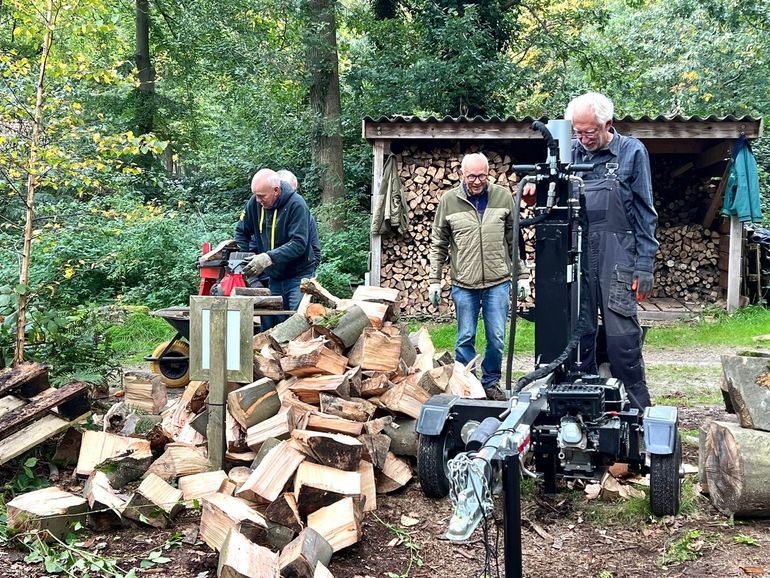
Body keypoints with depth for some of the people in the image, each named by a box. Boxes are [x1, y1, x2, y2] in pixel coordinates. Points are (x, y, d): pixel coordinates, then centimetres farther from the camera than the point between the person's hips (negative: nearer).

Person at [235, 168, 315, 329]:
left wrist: (268, 258, -35)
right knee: (268, 326, 6)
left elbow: (299, 243, -26)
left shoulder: (296, 205, -18)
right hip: (273, 278, 6)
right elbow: (241, 233, 12)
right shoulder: (255, 203, -1)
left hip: (297, 276, -5)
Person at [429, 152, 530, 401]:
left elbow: (515, 239, 7)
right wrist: (434, 280, 3)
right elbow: (438, 244, 6)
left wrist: (522, 275, 5)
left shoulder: (503, 196, 1)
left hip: (498, 282, 1)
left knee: (497, 339, 5)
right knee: (465, 338, 7)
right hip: (463, 284, 0)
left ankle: (491, 382, 23)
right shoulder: (449, 200, 0)